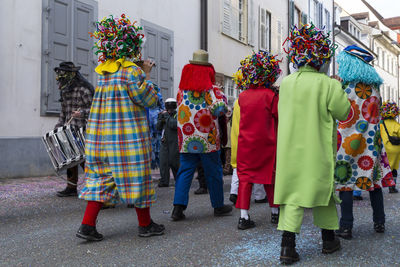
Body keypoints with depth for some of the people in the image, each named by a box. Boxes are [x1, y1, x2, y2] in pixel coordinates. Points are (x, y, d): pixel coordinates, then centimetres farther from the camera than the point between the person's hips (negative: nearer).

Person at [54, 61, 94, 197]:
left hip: (83, 130, -8)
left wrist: (83, 113, -29)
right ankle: (71, 188, 18)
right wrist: (58, 126, 18)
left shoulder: (84, 88, -13)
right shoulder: (64, 90, 14)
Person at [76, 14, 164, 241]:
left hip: (101, 134, 7)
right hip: (128, 134, -7)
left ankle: (87, 225, 8)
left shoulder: (103, 72, 9)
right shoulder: (132, 71, -13)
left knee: (101, 176, 11)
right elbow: (150, 100, -10)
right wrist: (147, 76, 2)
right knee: (136, 176, 4)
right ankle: (145, 224, 18)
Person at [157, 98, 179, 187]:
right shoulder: (166, 115, 17)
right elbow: (159, 128, 11)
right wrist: (161, 119, -3)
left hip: (174, 142, -6)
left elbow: (174, 125, -20)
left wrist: (167, 117, -12)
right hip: (165, 142, 6)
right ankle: (164, 181, 0)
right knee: (163, 161, -2)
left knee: (174, 162, -3)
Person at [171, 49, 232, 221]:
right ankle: (218, 206, 21)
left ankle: (178, 206, -3)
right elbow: (220, 109, -20)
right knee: (213, 173, 9)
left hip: (186, 141, 3)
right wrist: (222, 97, -1)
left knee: (185, 171, 7)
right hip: (208, 142, -3)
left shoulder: (181, 91, 5)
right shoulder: (211, 91, -8)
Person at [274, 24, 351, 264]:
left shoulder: (286, 83, 3)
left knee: (292, 194, 3)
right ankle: (328, 239, 28)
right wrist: (338, 89, 10)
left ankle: (287, 246, -4)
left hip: (290, 150, 3)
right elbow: (343, 112, -4)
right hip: (318, 150, -3)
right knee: (323, 189, 14)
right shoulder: (328, 84, -11)